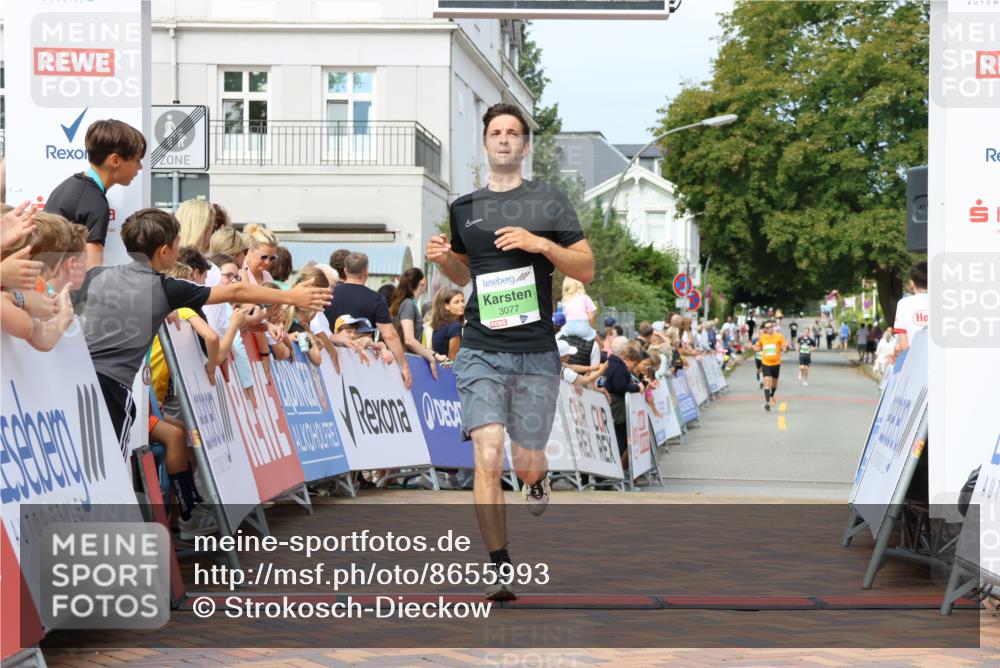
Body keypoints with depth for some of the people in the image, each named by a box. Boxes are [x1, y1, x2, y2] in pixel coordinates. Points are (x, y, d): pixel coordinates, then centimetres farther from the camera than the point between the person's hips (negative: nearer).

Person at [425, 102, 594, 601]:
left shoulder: (549, 201, 3)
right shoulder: (463, 208, 12)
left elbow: (586, 269, 2)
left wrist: (542, 244, -15)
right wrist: (443, 258, 3)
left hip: (536, 353, -1)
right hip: (480, 350, 1)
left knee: (526, 465, 6)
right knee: (487, 458, -13)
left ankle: (537, 478, 45)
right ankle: (500, 570, -4)